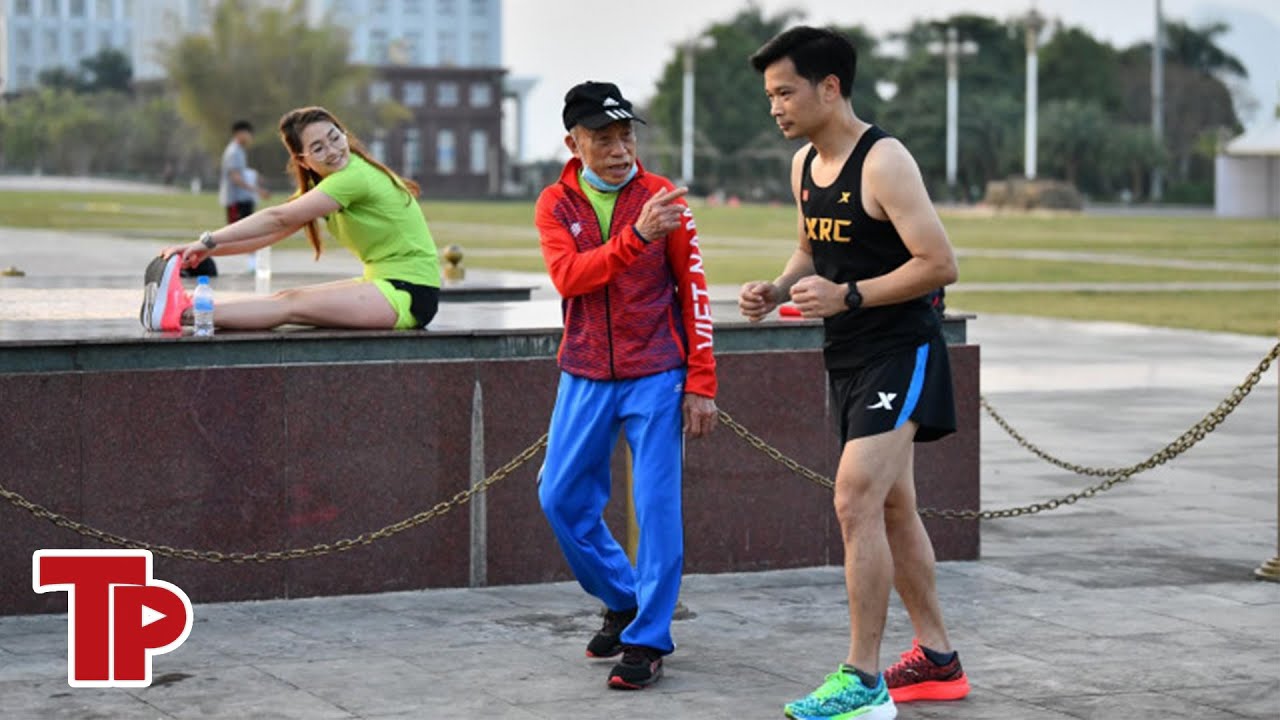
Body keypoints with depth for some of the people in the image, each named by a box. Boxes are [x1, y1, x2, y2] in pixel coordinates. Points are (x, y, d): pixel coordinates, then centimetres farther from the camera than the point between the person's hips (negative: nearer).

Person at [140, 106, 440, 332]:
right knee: (289, 298, -5)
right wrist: (209, 250, -4)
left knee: (292, 304, -19)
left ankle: (184, 314, -24)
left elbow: (278, 219, -19)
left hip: (410, 295, -9)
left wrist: (208, 241, -17)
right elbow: (276, 231, 8)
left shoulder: (353, 178, -17)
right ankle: (179, 307, -14)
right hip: (387, 284, 9)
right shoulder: (326, 185, 13)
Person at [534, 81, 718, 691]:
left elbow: (694, 293, -2)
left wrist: (701, 383, -7)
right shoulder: (555, 204, 1)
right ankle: (623, 601, 26)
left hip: (656, 377, -3)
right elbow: (568, 276, -17)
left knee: (656, 507, -7)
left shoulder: (663, 199, -3)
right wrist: (636, 237, -31)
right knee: (561, 498, 4)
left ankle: (648, 639, 2)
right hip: (584, 378, 3)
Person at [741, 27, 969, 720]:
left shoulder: (883, 161, -17)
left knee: (856, 500, -17)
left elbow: (939, 263, -20)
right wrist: (777, 288, 3)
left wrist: (847, 296, -25)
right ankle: (936, 659, 26)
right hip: (848, 357, 9)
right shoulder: (804, 164, 9)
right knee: (891, 508, 14)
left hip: (899, 351, -9)